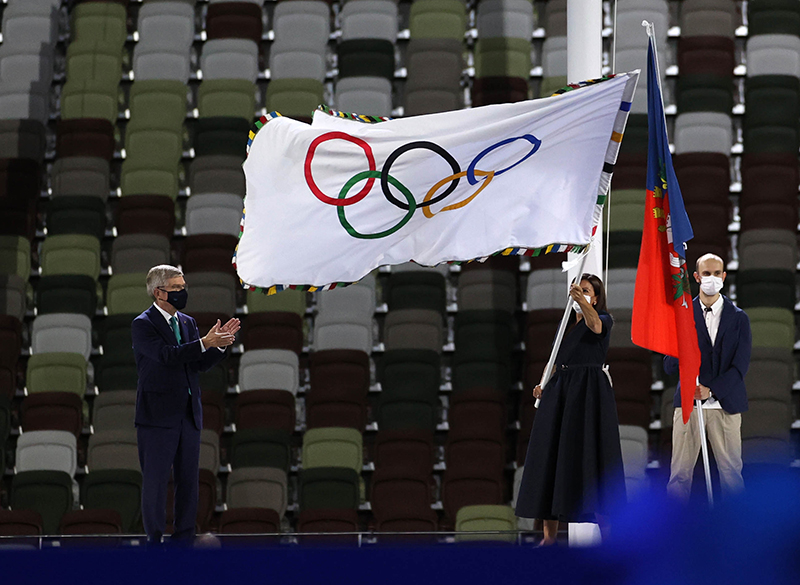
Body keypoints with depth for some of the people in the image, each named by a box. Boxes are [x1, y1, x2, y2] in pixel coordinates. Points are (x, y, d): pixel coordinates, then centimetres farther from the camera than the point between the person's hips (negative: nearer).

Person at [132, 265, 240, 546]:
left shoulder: (187, 323, 14)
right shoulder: (143, 325, -7)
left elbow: (201, 364, 9)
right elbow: (167, 354, -22)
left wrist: (219, 345, -9)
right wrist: (204, 343, -28)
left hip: (189, 414, 6)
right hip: (158, 415, -6)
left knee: (189, 478, 7)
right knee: (155, 479, -1)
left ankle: (183, 538, 13)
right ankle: (154, 539, 6)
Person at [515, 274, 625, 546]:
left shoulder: (604, 320, 1)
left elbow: (595, 325, -24)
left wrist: (582, 301, -42)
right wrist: (542, 385, 4)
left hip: (589, 392, -6)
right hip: (559, 392, 6)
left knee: (590, 457, -11)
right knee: (549, 458, 1)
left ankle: (605, 530, -9)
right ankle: (549, 535, 4)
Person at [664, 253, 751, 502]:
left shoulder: (738, 318, 8)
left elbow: (741, 364, 1)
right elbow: (669, 366, 3)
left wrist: (711, 389, -11)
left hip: (725, 405, 0)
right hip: (688, 402, 0)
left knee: (731, 471, 0)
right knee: (680, 473, -4)